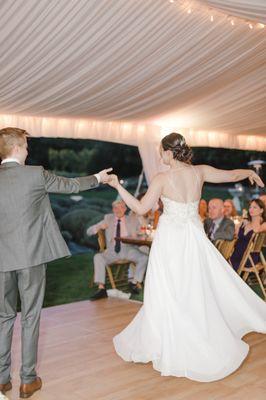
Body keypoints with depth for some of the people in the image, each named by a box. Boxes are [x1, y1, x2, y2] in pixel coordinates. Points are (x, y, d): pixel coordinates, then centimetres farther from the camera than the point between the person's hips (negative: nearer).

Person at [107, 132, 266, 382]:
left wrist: (118, 186, -3)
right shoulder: (200, 172, 0)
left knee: (169, 295, 6)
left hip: (169, 240, -4)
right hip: (194, 237, 5)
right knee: (198, 290, 18)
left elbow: (140, 208, -10)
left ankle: (172, 347, 16)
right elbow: (233, 175, 12)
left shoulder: (163, 178, -12)